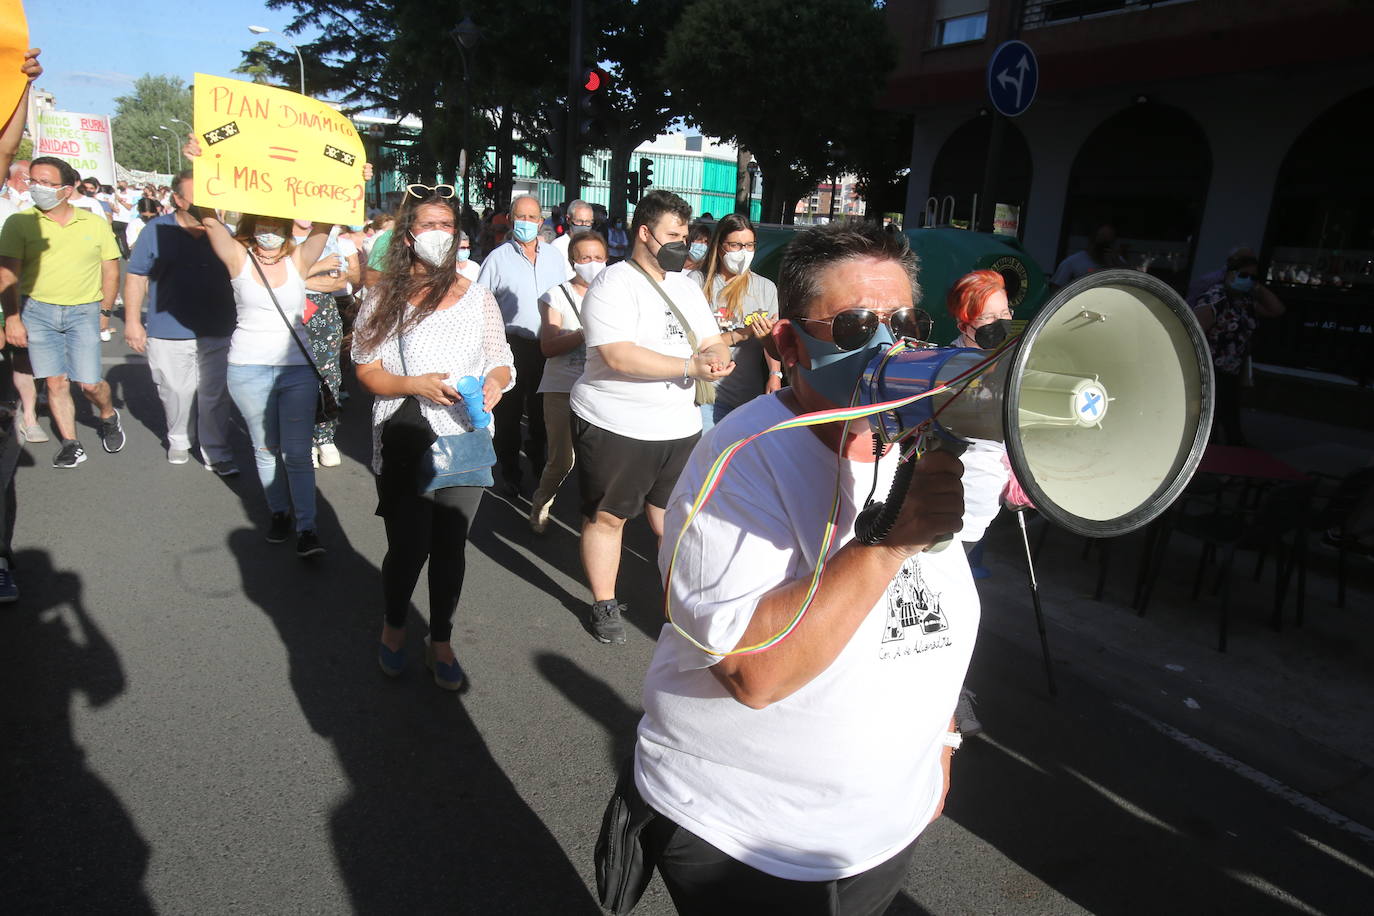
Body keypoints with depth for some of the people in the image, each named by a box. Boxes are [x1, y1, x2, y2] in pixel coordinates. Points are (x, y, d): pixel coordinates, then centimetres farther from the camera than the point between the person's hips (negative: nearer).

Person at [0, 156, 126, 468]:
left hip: (83, 312, 0)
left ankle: (109, 416, 26)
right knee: (56, 382, 2)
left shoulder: (95, 224, 4)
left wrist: (103, 312, 4)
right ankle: (70, 444, 12)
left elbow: (111, 272, 8)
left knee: (89, 383, -5)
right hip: (37, 311, 1)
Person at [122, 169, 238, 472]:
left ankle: (216, 452, 12)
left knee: (216, 395, 3)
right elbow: (136, 277, 1)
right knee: (176, 393, 11)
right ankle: (178, 441, 32)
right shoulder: (156, 231, -2)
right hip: (169, 334, -1)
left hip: (218, 333, 1)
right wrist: (132, 321, -4)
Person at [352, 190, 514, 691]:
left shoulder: (478, 297, 5)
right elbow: (367, 370, -1)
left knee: (450, 548, 10)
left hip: (465, 442, 2)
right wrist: (413, 385, -18)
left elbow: (502, 362, 8)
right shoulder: (384, 298, 1)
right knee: (408, 548, 3)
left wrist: (495, 383, -14)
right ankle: (394, 625, 35)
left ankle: (440, 642, 30)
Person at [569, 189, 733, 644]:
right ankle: (604, 605, 24)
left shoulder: (686, 286, 14)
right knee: (607, 517, 8)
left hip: (678, 427, 6)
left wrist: (717, 361, -13)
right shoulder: (614, 284, -10)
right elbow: (618, 355, -24)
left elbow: (713, 344, 13)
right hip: (614, 427, -6)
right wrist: (692, 365, -22)